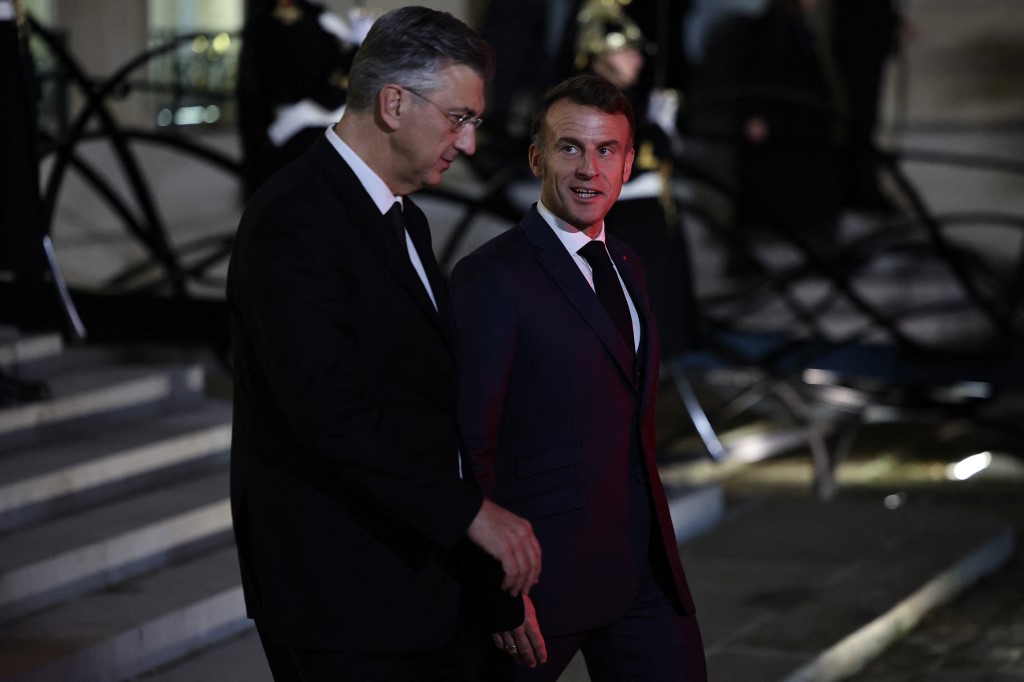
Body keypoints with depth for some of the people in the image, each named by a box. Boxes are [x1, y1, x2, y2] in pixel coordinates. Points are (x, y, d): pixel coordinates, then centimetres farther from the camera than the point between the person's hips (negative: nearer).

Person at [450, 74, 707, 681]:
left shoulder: (626, 266, 14)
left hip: (644, 568, 7)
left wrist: (657, 549, 18)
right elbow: (469, 443, -15)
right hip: (544, 574, -7)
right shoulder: (491, 277, -12)